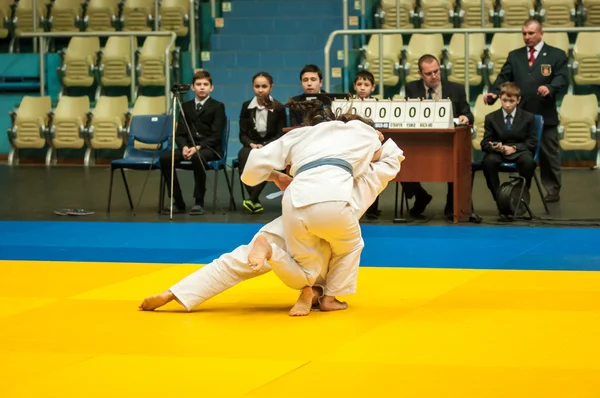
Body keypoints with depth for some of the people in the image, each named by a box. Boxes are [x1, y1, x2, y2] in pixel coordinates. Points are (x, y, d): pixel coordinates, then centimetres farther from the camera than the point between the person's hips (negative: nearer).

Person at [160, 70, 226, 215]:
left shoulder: (218, 107, 1)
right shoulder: (186, 107, 15)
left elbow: (216, 136, -8)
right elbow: (179, 133, 8)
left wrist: (197, 147, -21)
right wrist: (184, 147, -14)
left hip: (210, 148, -4)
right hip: (188, 147, 5)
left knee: (197, 157, -40)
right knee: (165, 158, -24)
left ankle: (199, 202, -26)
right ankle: (178, 202, -17)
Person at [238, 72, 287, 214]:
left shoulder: (279, 108, 0)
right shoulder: (246, 107, 6)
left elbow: (281, 135, -2)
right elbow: (243, 134, 6)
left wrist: (264, 145, -18)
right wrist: (252, 144, -16)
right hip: (252, 145, 2)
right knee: (243, 156, -35)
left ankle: (252, 199, -38)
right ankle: (256, 201, -35)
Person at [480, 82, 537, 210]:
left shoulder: (528, 117, 6)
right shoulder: (491, 118, 7)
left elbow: (532, 142, 3)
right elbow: (485, 143, 5)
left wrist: (514, 148, -14)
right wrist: (493, 146, -21)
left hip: (519, 152, -1)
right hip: (498, 152, 1)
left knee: (528, 161, -37)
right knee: (488, 161, -35)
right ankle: (498, 197, -18)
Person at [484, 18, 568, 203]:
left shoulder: (557, 55, 2)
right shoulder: (514, 56, 11)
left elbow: (562, 79, -10)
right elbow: (504, 77, 2)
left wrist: (549, 88, -32)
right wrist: (493, 93, -17)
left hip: (545, 115, -2)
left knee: (549, 154, 6)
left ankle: (552, 190, 17)